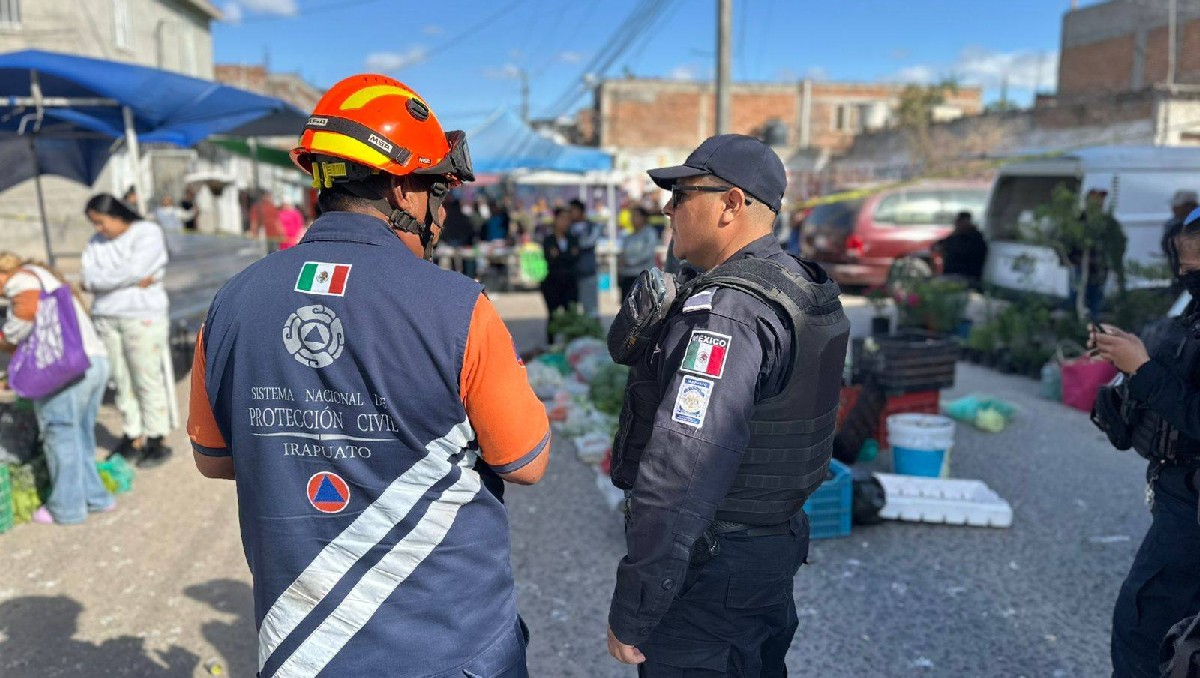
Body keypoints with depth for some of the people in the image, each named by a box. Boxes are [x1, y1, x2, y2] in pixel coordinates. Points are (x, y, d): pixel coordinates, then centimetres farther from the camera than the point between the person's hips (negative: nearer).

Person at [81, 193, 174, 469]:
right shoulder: (96, 242, 14)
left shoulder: (148, 233, -4)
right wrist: (131, 280, -12)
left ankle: (157, 441, 5)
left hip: (142, 316, -6)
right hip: (106, 318, 6)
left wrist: (98, 279, -5)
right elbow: (87, 276, 0)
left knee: (148, 381, -2)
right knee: (122, 381, 7)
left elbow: (132, 270, -16)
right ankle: (133, 439, 15)